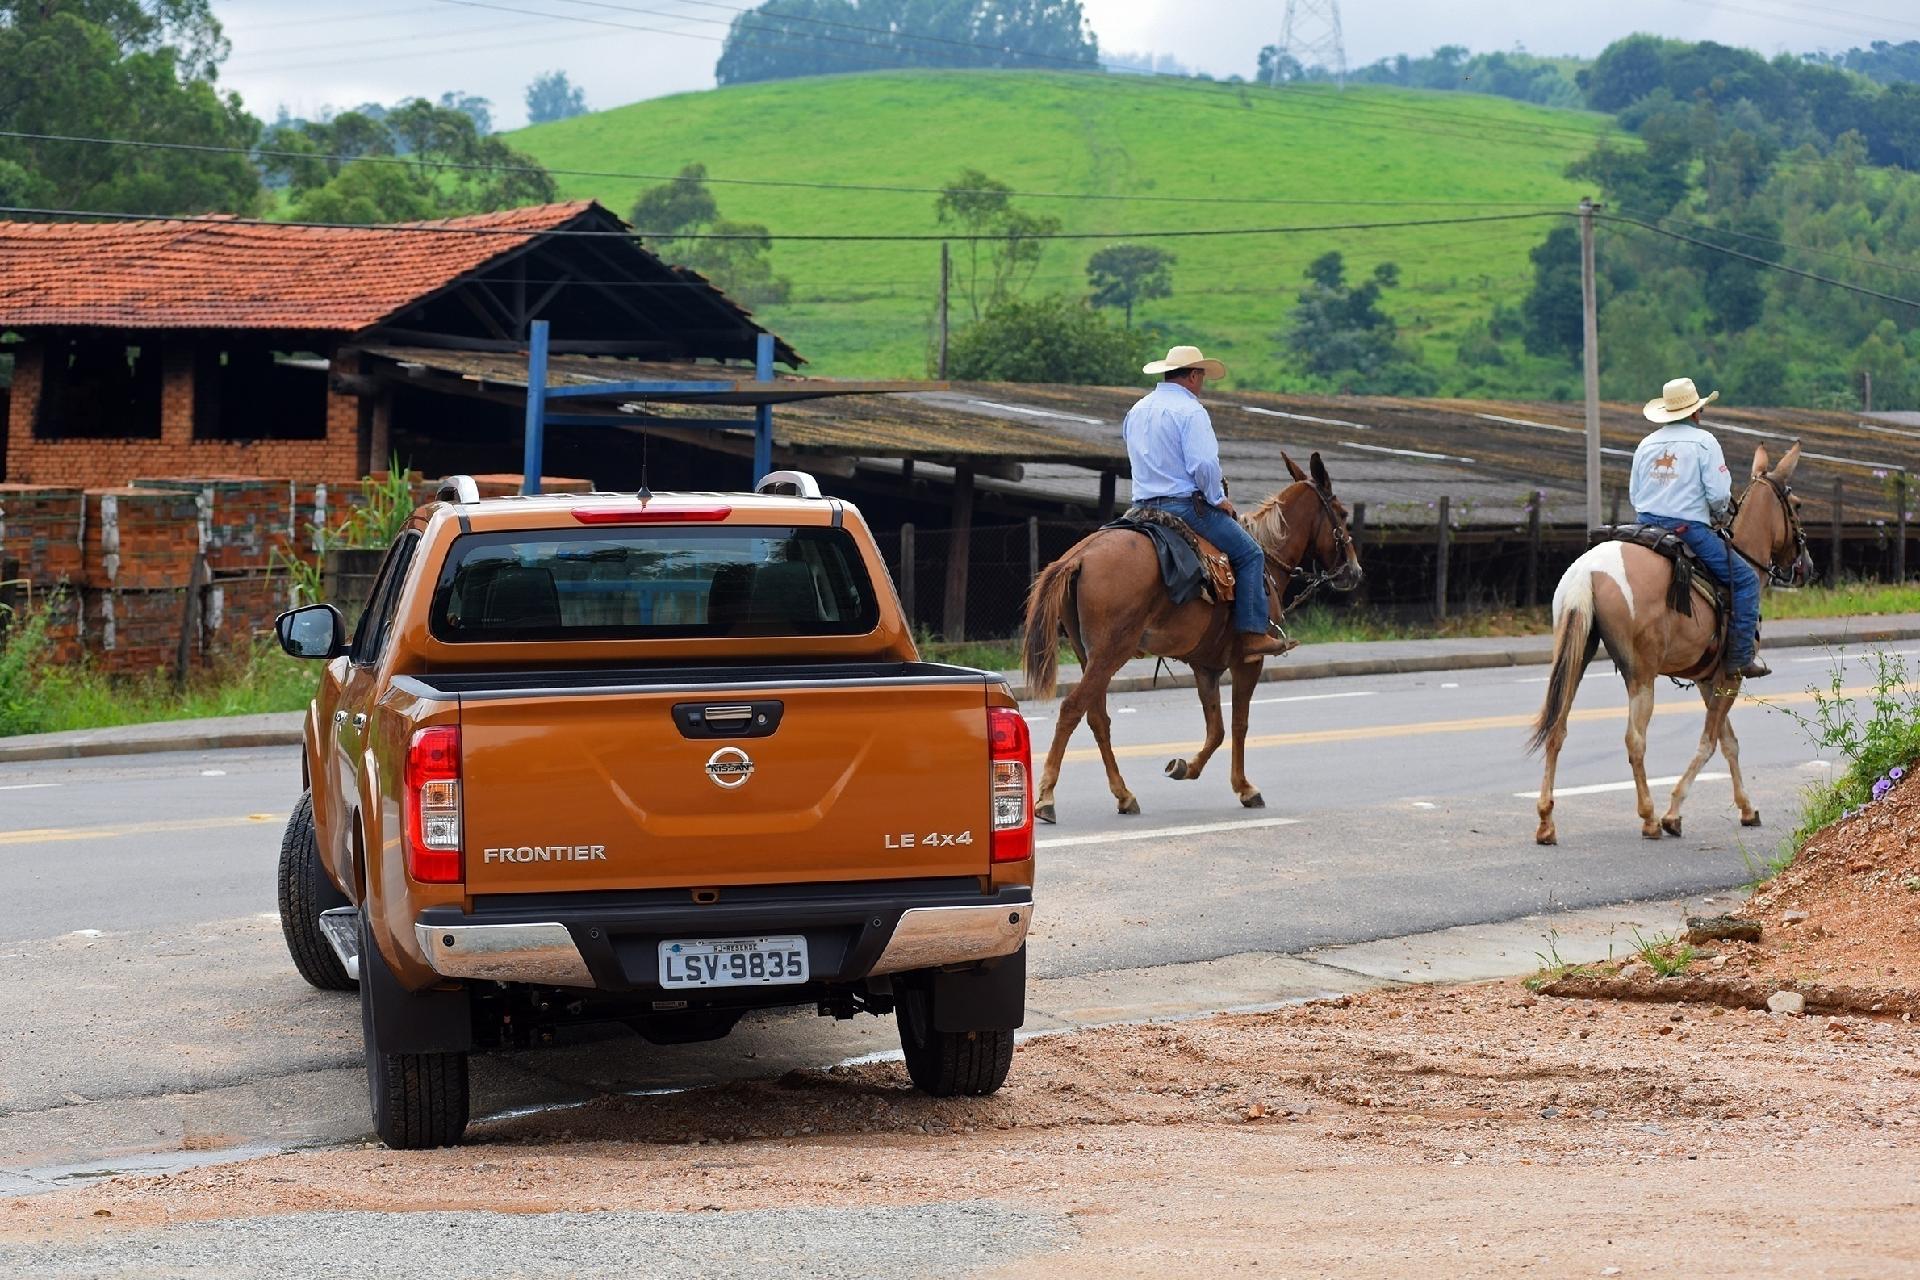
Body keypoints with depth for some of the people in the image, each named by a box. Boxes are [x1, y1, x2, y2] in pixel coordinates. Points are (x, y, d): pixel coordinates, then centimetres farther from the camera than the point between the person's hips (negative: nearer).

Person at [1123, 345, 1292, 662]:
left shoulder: (1136, 412, 16)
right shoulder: (1190, 410, -11)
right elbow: (1203, 464, -20)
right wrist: (1218, 499, -6)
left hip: (1143, 506, 9)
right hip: (1185, 504, -8)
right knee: (1250, 554, -2)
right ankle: (1252, 634, -10)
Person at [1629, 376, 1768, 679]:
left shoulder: (1646, 445, 13)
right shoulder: (1703, 441, -4)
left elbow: (1635, 495, 15)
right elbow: (1719, 494, -10)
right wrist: (1719, 516, 10)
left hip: (1646, 526, 6)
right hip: (1689, 530, -6)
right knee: (1745, 579, 1)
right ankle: (1740, 658, -6)